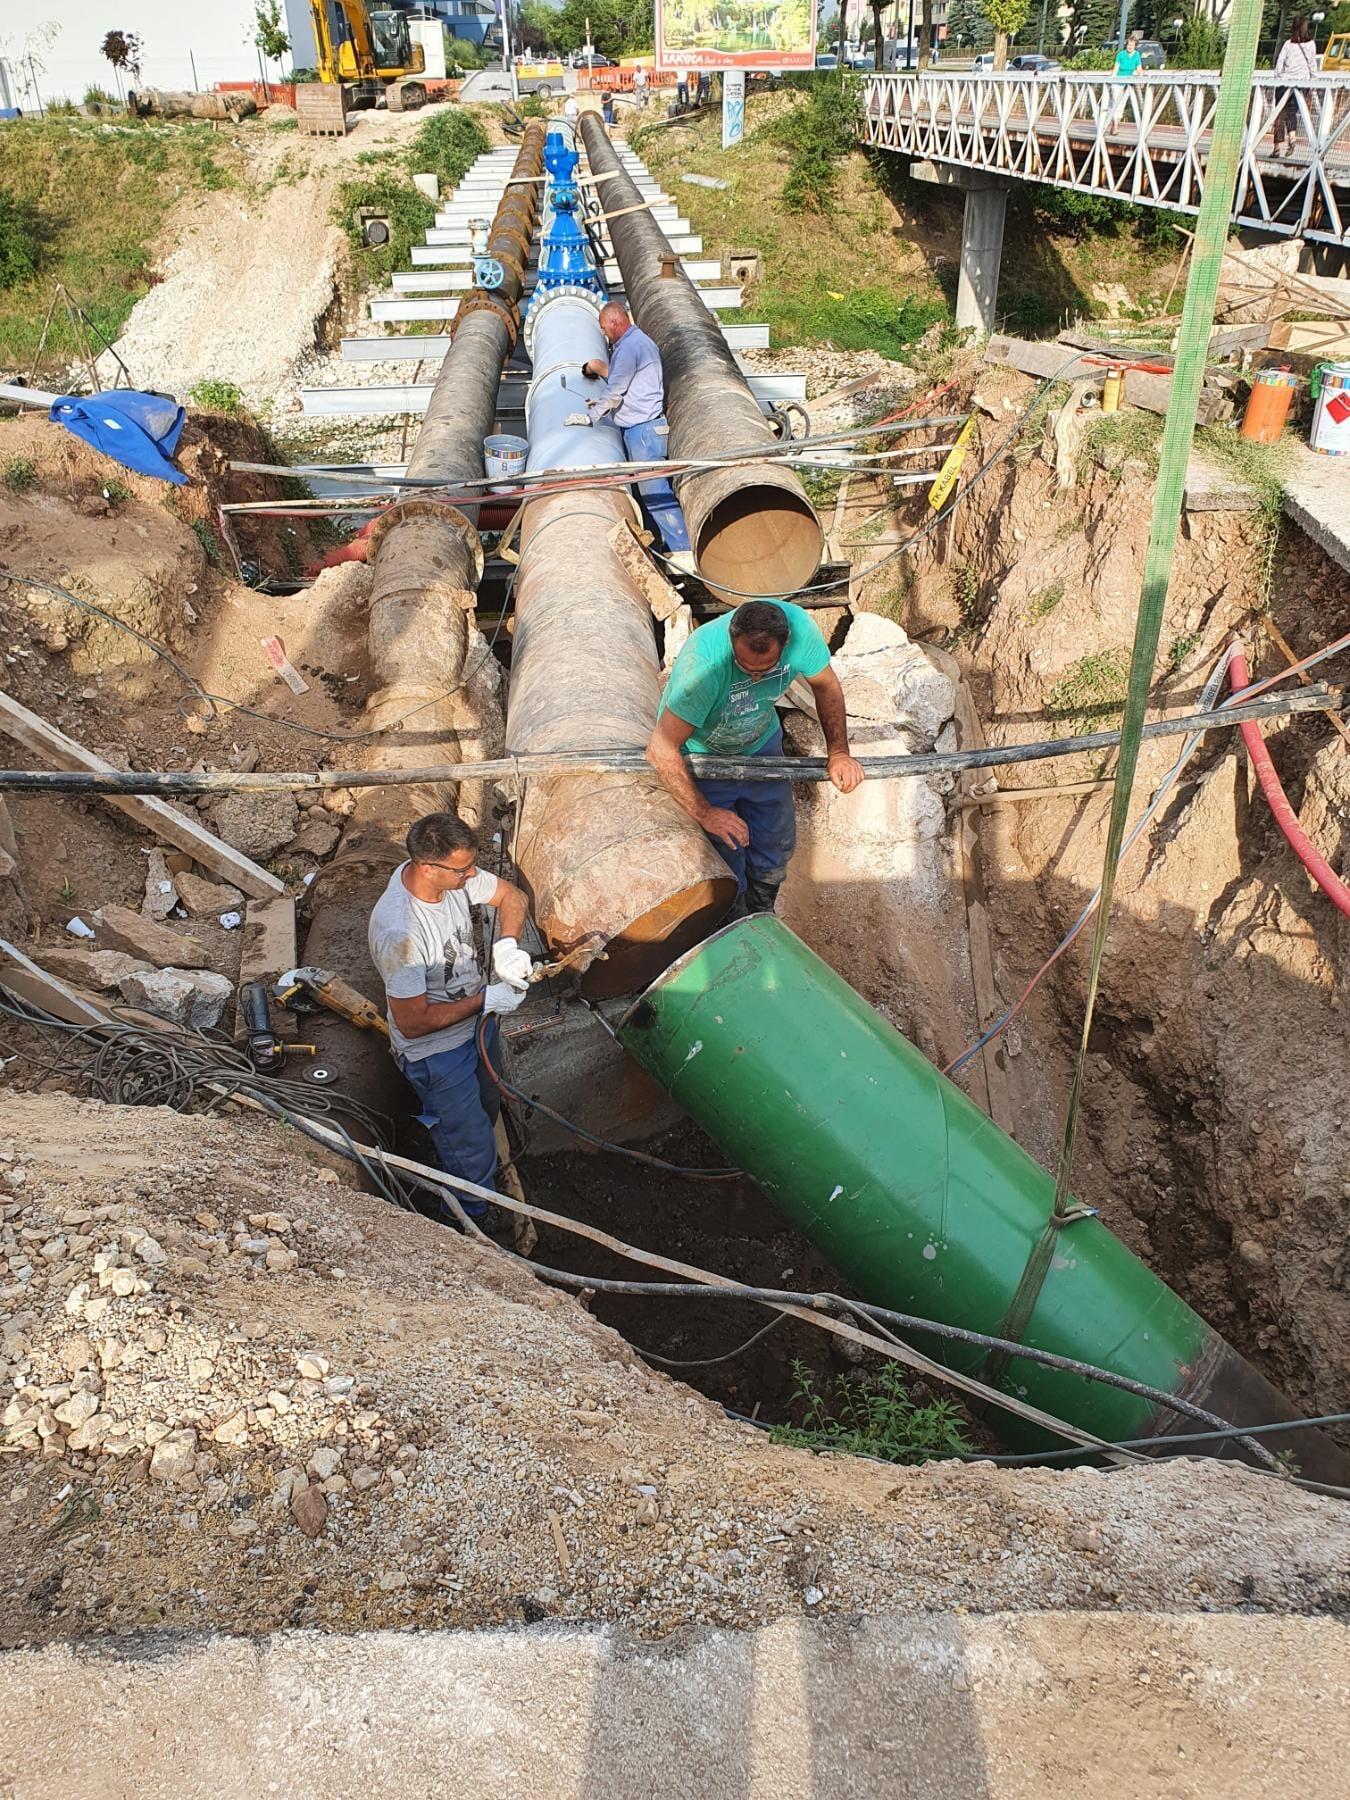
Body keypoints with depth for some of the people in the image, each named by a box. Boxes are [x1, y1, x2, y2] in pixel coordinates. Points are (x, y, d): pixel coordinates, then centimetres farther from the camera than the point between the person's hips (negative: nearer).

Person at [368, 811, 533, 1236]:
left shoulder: (448, 871, -19)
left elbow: (511, 896, 0)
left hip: (476, 1024, 8)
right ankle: (471, 1219, 40)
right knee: (472, 1150, 11)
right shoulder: (399, 932, -41)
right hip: (436, 1052, -7)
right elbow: (413, 1023, -32)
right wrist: (485, 1000, -26)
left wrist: (507, 945, -19)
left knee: (486, 1110, 32)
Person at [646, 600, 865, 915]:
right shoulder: (703, 664, -42)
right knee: (725, 861, 0)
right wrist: (705, 813, -30)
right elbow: (661, 749, -34)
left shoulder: (799, 626, -29)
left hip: (761, 744, 5)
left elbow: (826, 685, -7)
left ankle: (762, 914, 46)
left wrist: (839, 753, -14)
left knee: (777, 845, 16)